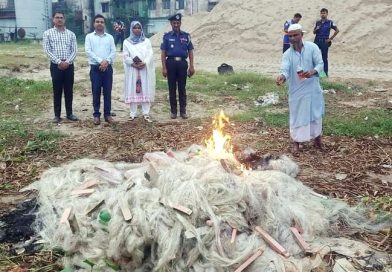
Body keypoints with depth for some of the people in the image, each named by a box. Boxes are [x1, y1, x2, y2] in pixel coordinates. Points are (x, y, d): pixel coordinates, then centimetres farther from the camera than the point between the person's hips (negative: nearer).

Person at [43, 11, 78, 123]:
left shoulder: (71, 34, 8)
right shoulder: (48, 33, 2)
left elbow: (74, 50, 3)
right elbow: (47, 50, -5)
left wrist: (67, 61, -12)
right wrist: (59, 61, -15)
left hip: (69, 66, 2)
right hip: (56, 66, -2)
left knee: (69, 90, 7)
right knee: (57, 91, 3)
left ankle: (69, 113, 16)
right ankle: (57, 115, 11)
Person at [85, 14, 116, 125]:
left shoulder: (110, 37, 11)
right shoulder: (89, 37, 5)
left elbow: (113, 52, 3)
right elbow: (88, 51, -6)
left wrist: (107, 61, -15)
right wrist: (100, 61, -16)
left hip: (108, 68, 2)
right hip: (95, 68, -2)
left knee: (107, 92, 4)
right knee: (96, 92, 2)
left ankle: (107, 114, 12)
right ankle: (96, 114, 8)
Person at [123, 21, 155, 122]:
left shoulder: (147, 41, 10)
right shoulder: (127, 42, 8)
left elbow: (150, 54, 0)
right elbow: (125, 56, 0)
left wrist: (144, 63, -17)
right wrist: (133, 63, -16)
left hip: (145, 69, 0)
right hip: (132, 70, 0)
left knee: (145, 90, -2)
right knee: (132, 90, -1)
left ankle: (146, 113, 1)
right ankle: (133, 113, 4)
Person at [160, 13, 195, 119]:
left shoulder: (186, 36, 6)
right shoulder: (167, 36, 3)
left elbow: (190, 52, 6)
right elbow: (163, 53, 2)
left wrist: (191, 66, -1)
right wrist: (164, 68, -5)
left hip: (182, 63, 0)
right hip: (171, 63, 0)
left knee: (182, 88, 5)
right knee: (172, 88, 5)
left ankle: (183, 111, 12)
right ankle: (173, 111, 14)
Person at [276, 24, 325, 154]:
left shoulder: (312, 47, -7)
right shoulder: (287, 54, -6)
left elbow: (320, 64, -10)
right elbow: (285, 70, -19)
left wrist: (312, 72, -32)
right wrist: (282, 77, -44)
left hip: (313, 89, 0)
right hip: (296, 91, 0)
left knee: (316, 114, 14)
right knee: (297, 116, 7)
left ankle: (317, 139, 35)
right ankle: (296, 143, 23)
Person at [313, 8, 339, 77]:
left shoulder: (330, 22, -2)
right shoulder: (318, 22, 10)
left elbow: (337, 30, -1)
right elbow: (314, 32, 15)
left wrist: (331, 38, -3)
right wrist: (316, 29, -8)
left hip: (325, 42, -3)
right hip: (317, 41, 3)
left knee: (324, 58, 1)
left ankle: (325, 73, 8)